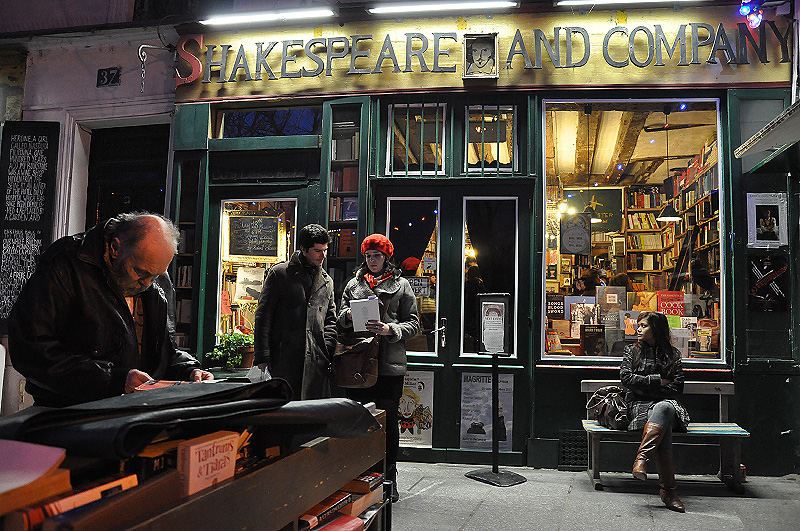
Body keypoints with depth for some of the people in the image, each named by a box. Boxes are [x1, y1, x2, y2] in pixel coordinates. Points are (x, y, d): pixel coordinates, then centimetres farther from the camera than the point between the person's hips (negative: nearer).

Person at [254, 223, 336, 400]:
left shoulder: (327, 281, 17)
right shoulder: (280, 273, 2)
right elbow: (263, 316, 0)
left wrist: (327, 351, 3)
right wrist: (262, 357, -6)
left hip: (316, 363, 4)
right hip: (283, 359, -4)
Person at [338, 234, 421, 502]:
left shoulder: (401, 285, 9)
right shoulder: (354, 284, 16)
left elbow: (413, 324, 4)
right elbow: (341, 321, 16)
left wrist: (391, 330, -14)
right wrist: (348, 315, -7)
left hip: (390, 365, -2)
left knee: (388, 420, 2)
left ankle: (389, 478, 13)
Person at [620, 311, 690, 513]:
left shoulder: (672, 354, 16)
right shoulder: (632, 350, 17)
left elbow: (677, 388, 6)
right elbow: (626, 378, 2)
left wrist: (644, 386, -2)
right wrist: (658, 381, -3)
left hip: (667, 403, 1)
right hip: (640, 405, 0)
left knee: (663, 409, -40)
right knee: (663, 427, -36)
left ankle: (641, 458, -50)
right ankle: (668, 489, -44)